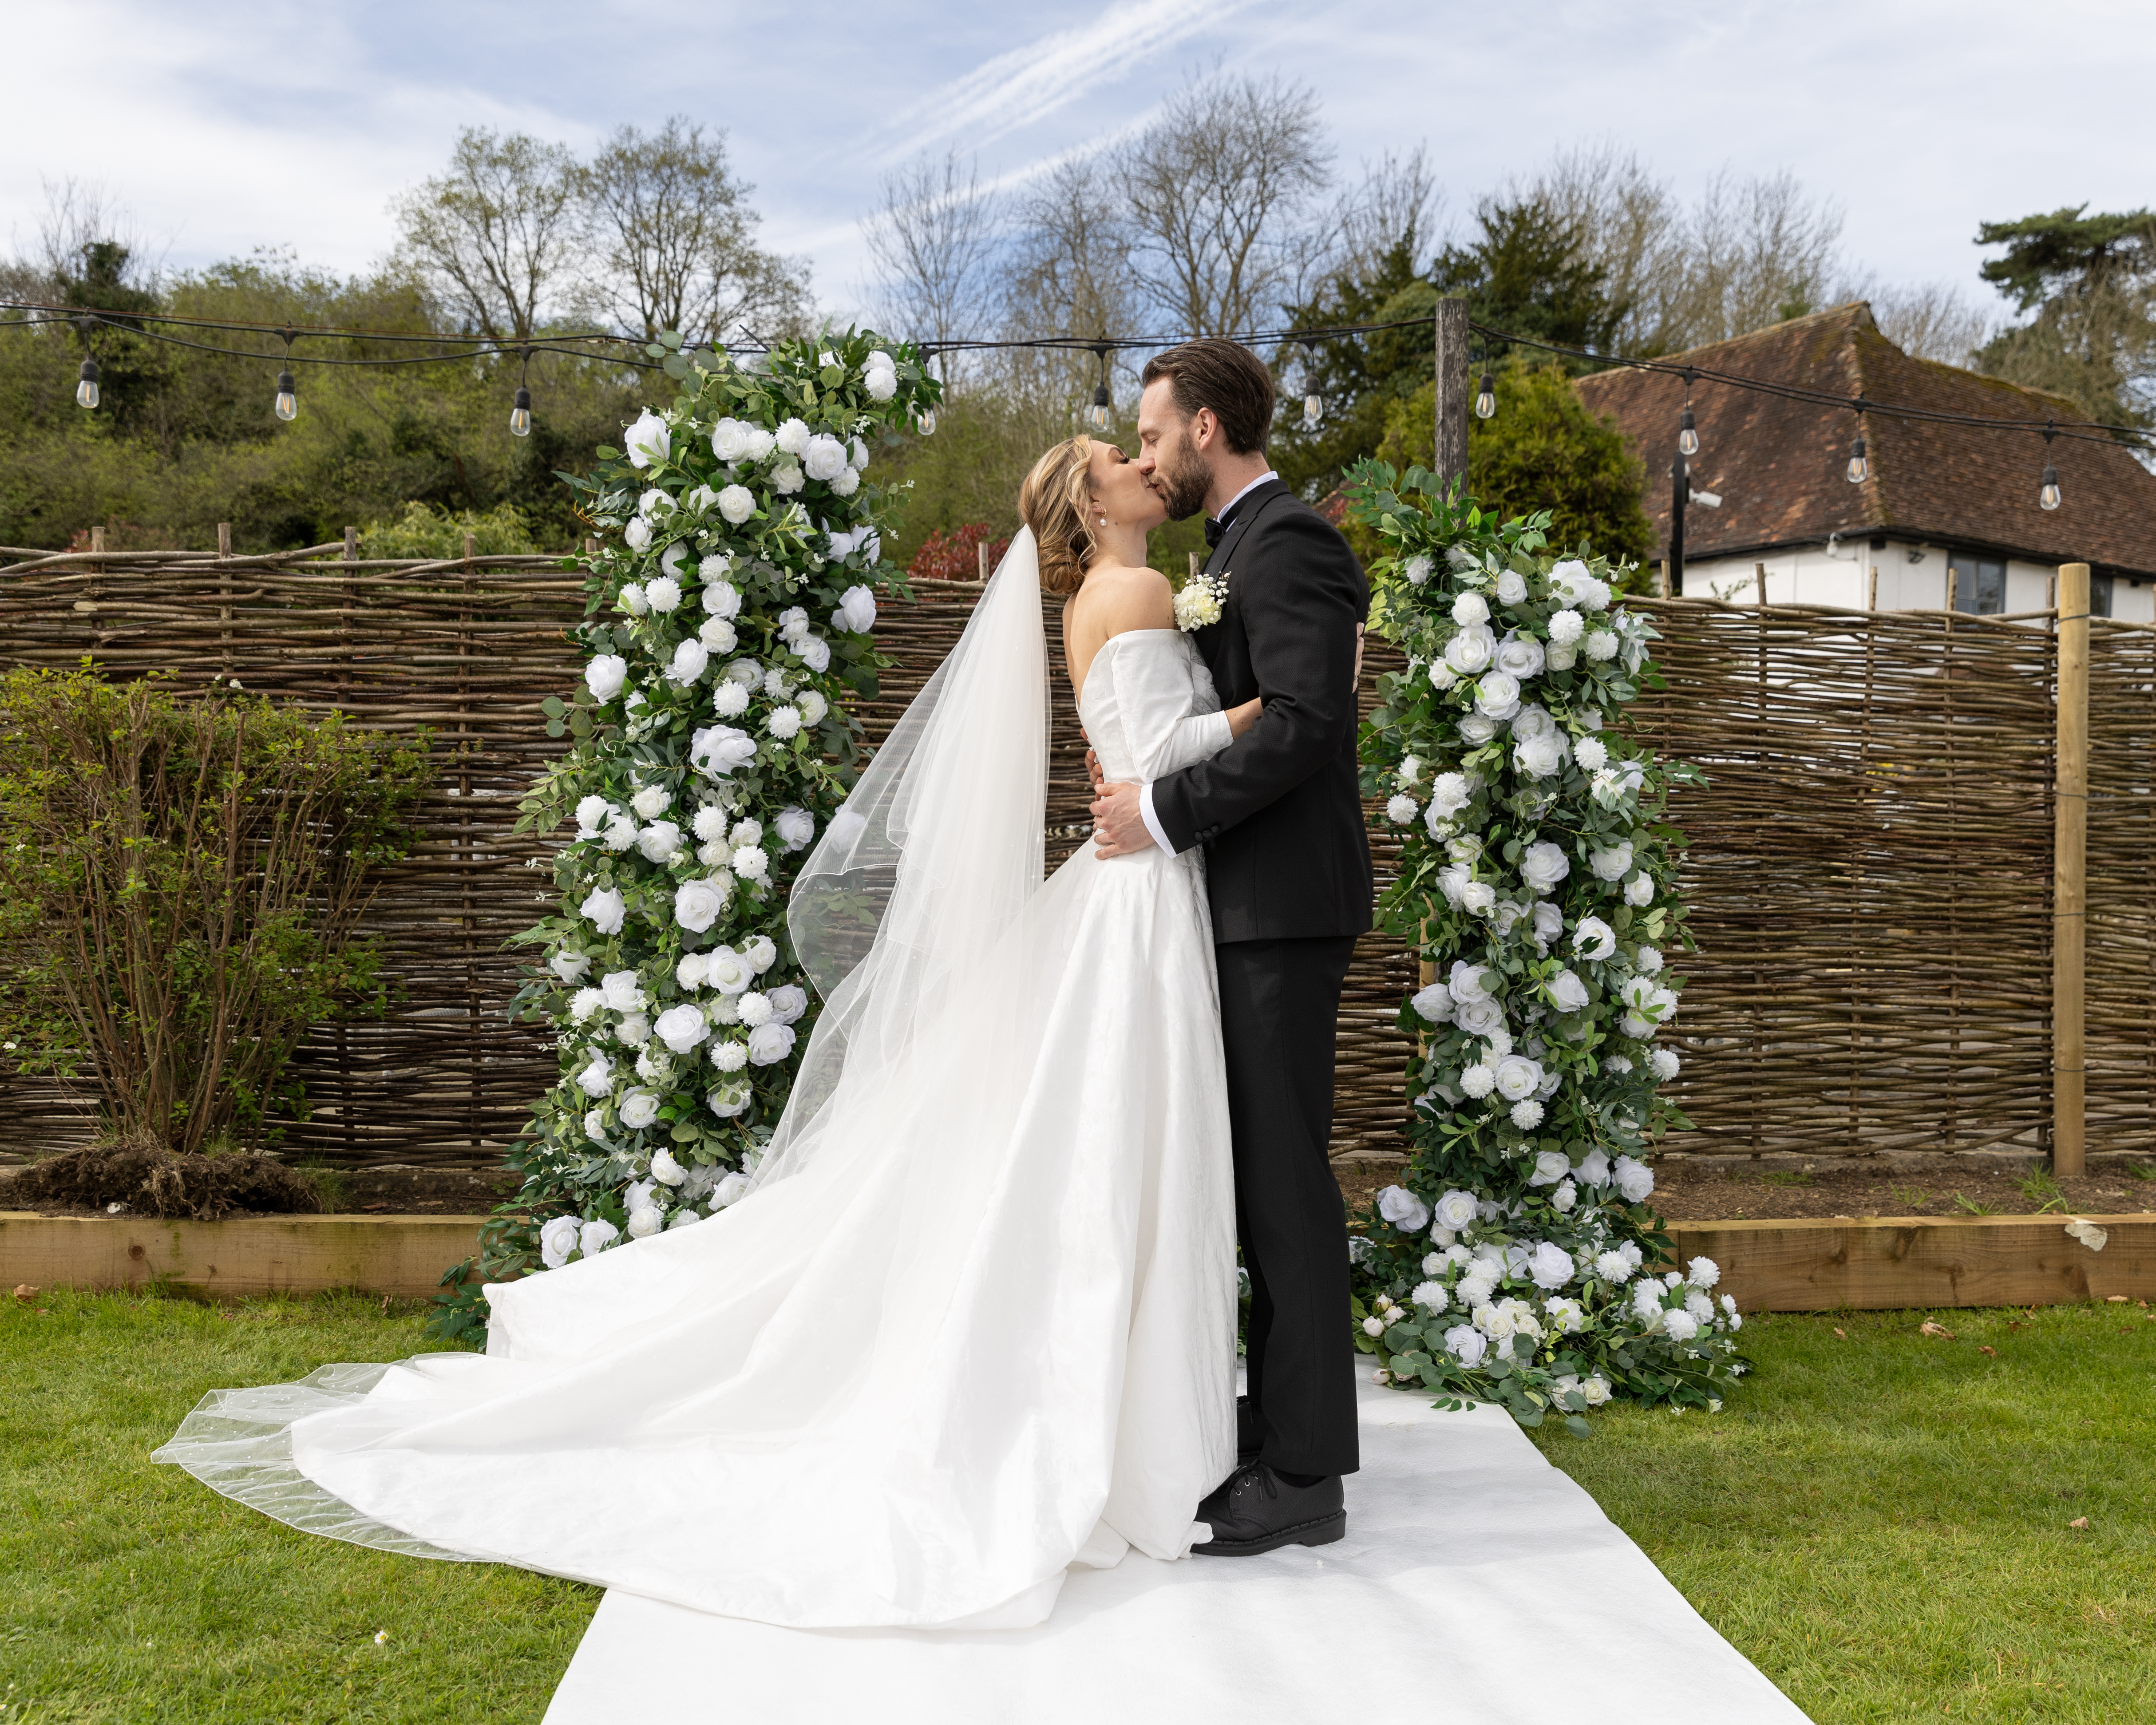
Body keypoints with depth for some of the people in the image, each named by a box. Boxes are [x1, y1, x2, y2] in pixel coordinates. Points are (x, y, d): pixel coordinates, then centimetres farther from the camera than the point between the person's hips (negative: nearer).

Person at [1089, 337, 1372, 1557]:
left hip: (1282, 907, -10)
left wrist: (1164, 813, -19)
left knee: (1284, 1175, -6)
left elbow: (1304, 721, -23)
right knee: (1263, 1171, 14)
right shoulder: (1245, 545, 20)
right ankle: (1283, 1422, 25)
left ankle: (1302, 1476, 1)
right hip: (1252, 904, 10)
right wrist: (1147, 780, 9)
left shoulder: (1285, 541, -12)